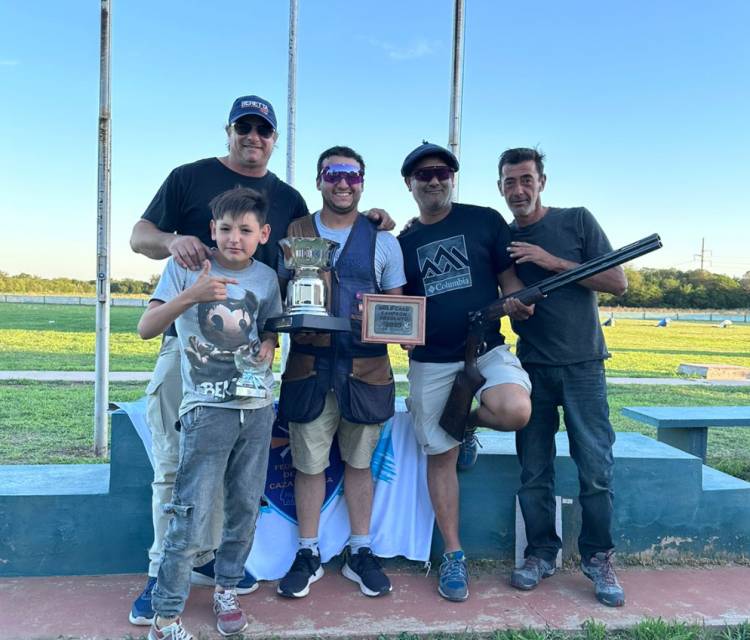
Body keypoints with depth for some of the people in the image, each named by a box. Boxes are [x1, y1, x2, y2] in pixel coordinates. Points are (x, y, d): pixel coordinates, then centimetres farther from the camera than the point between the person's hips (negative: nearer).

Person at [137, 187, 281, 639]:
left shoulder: (266, 277, 6)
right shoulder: (186, 268, -4)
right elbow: (146, 328, -10)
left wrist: (268, 345, -4)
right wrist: (190, 296, -25)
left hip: (259, 408, 4)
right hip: (208, 409, -4)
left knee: (246, 508, 12)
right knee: (191, 521, -4)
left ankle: (227, 589, 34)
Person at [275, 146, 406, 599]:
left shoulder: (382, 240, 8)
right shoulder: (293, 234, 8)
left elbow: (397, 304, 9)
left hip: (367, 366, 0)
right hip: (308, 364, 0)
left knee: (359, 461, 11)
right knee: (309, 463, 6)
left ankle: (360, 553, 26)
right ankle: (308, 555, 23)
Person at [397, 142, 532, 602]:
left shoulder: (486, 221, 4)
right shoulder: (402, 242, 10)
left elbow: (511, 278, 5)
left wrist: (519, 303, -17)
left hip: (487, 347, -1)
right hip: (431, 361, 2)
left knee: (515, 412, -30)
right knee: (440, 457, 4)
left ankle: (469, 421, 7)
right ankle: (454, 554, 21)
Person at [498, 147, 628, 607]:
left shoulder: (577, 221, 0)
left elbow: (618, 283, -5)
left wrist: (553, 262, -16)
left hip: (583, 365, -2)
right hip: (532, 368, 2)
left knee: (596, 469, -1)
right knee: (535, 471, 5)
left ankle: (599, 558, 16)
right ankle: (541, 553, 21)